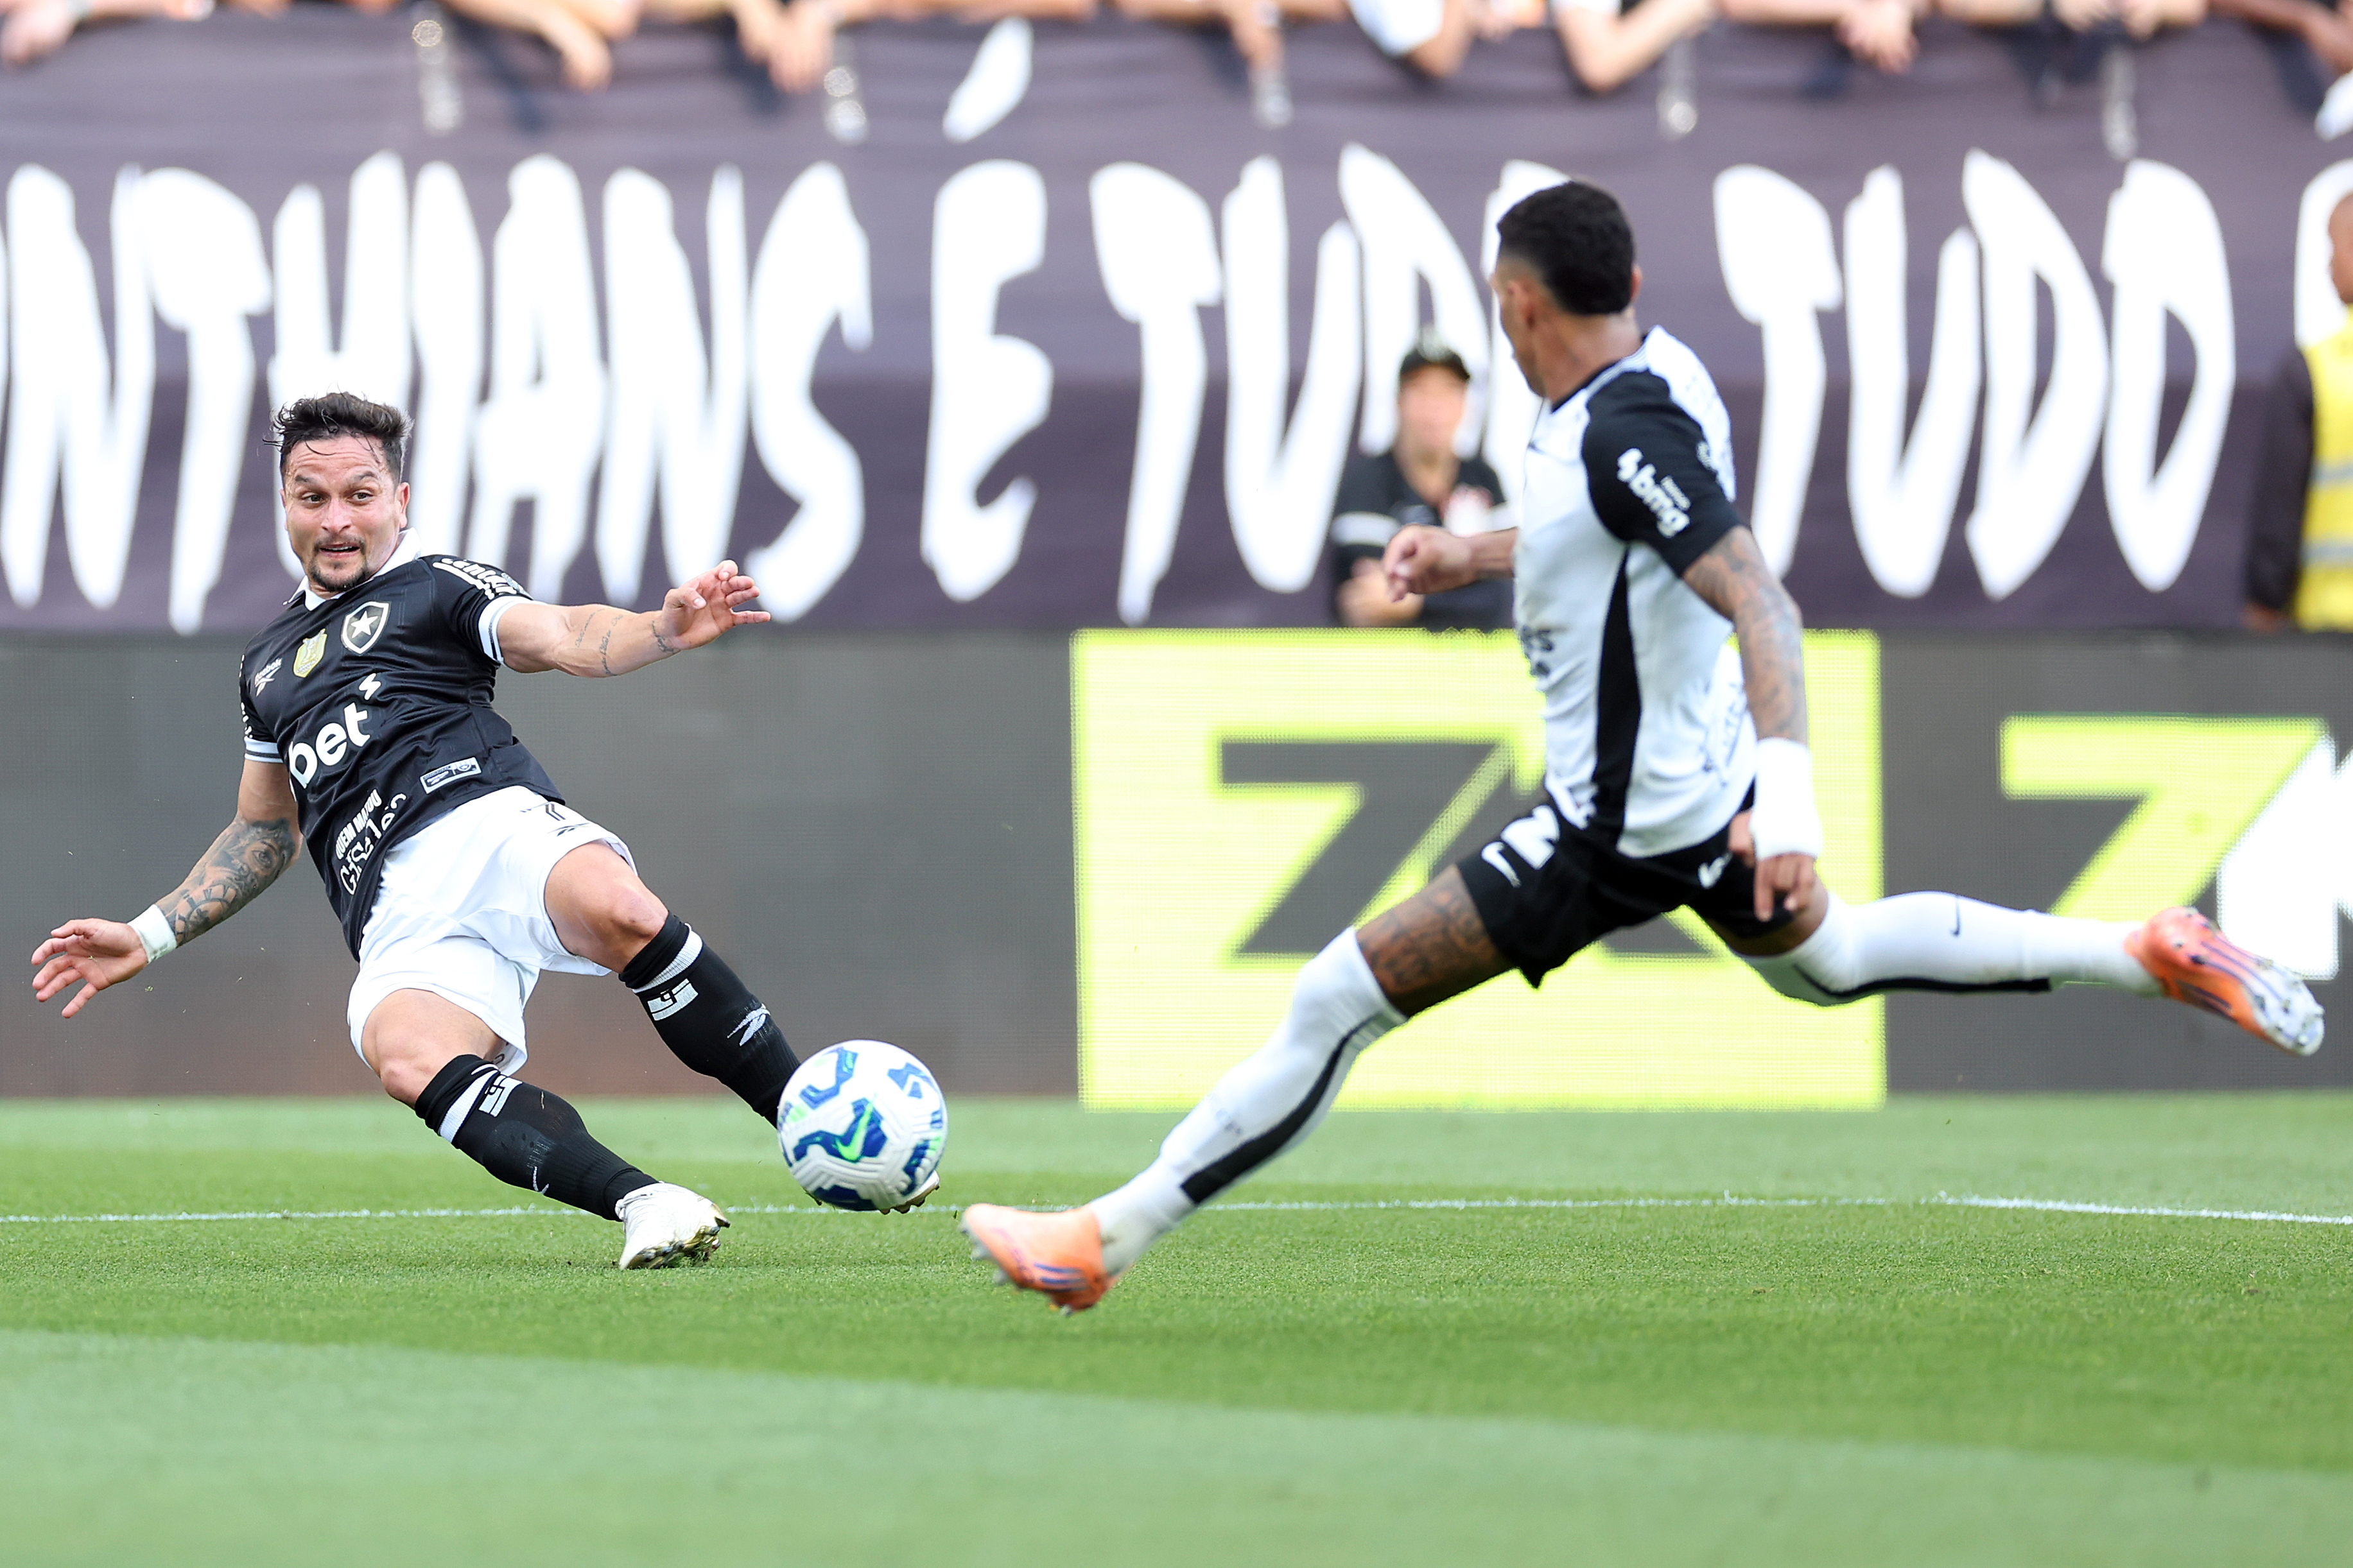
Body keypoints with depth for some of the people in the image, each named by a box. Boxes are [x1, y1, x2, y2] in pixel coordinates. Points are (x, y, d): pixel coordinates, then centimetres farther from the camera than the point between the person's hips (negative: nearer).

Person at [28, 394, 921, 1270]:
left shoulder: (437, 589, 17)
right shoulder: (267, 664, 33)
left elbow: (562, 638, -2)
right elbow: (263, 835, 43)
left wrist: (663, 631, -24)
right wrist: (149, 937, 36)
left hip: (492, 824, -3)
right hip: (401, 925, 3)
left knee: (618, 911, -39)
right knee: (406, 1055, -34)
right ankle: (643, 1205, -42)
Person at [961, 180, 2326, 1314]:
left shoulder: (1626, 430, -26)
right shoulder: (1654, 372, 1)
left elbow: (1761, 605, -34)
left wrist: (1790, 791, -42)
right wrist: (1475, 554, 16)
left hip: (1621, 827, -10)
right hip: (1706, 778, 10)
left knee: (1341, 998, -8)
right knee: (1826, 960, 34)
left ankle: (1110, 1240, -7)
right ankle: (2153, 955, 31)